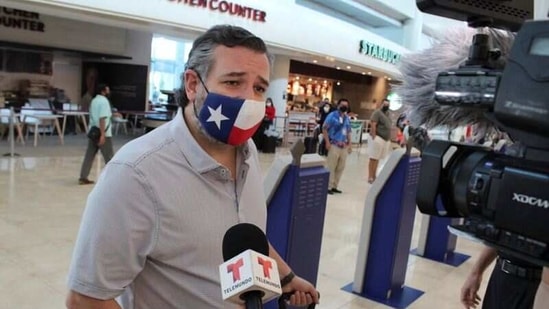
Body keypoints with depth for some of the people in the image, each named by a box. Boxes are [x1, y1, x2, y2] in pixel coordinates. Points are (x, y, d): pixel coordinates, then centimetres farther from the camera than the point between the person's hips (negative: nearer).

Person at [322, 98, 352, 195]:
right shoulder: (332, 115, -4)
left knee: (341, 167, 9)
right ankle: (328, 187, 3)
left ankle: (334, 186, 19)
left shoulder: (347, 118, 14)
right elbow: (324, 129, -7)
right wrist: (327, 142, -13)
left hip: (344, 146, 6)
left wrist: (349, 144, 13)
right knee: (331, 167, -4)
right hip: (334, 145, -6)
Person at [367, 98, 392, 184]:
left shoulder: (387, 113, 17)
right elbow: (372, 124, -16)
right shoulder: (377, 112, -8)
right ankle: (370, 177, -2)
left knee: (377, 159, 11)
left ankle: (374, 176, 17)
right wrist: (374, 136, -20)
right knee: (373, 158, -6)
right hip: (378, 138, -8)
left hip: (386, 139, 8)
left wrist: (389, 139, 18)